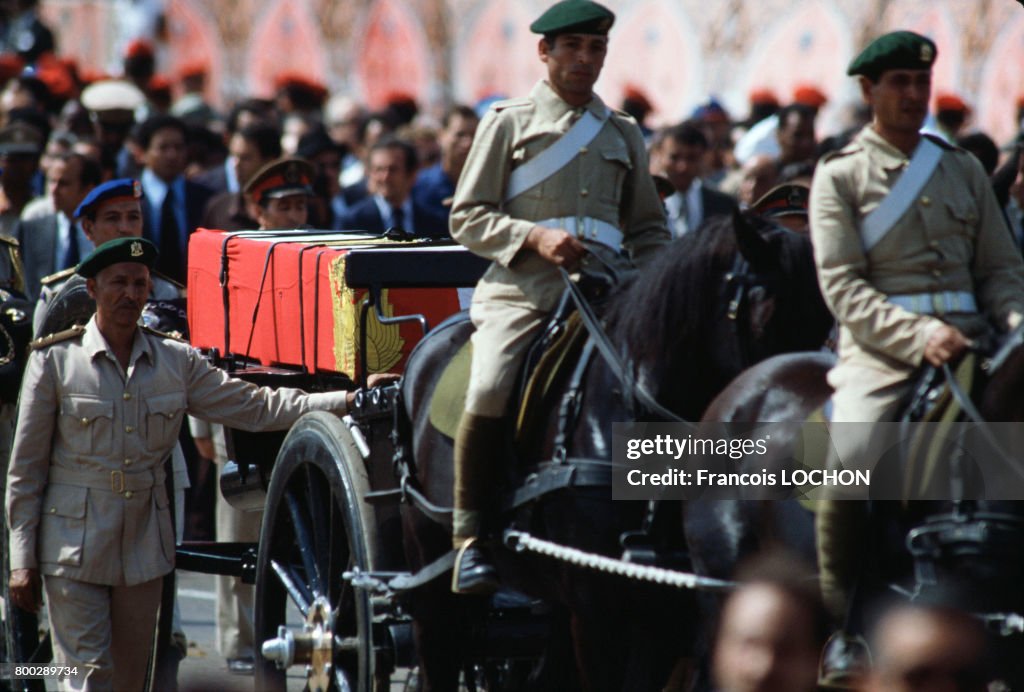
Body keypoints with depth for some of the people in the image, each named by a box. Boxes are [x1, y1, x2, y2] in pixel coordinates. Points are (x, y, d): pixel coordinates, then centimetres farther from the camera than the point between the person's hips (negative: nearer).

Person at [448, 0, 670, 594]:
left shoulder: (624, 133, 22)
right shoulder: (509, 122, 11)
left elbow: (650, 228, 28)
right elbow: (468, 217, 6)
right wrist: (535, 237, -10)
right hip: (521, 291, -3)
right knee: (490, 391, -29)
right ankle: (469, 537, -18)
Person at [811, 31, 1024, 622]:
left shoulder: (964, 169, 19)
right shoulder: (839, 177, 6)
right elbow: (842, 285, -4)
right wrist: (919, 336, -19)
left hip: (970, 337, 4)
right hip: (881, 350, -4)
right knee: (850, 457, -28)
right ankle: (836, 611, -12)